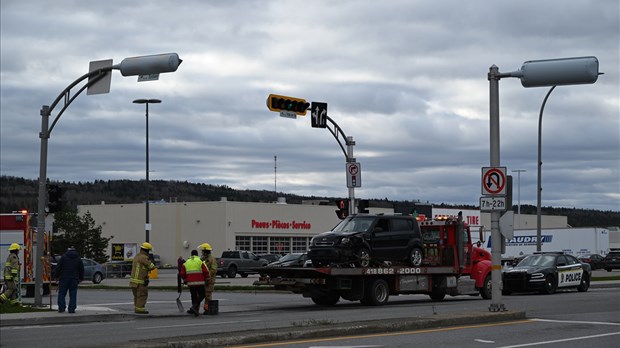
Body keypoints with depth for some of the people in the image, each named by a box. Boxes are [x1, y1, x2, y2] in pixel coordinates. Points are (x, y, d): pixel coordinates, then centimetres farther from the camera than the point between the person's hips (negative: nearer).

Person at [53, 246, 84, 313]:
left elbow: (58, 268, -1)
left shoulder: (64, 257, 1)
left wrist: (56, 276, 9)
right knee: (73, 294, 3)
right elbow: (81, 269, 15)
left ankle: (61, 308, -1)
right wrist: (81, 278, 25)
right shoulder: (78, 259, 9)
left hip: (64, 278, -2)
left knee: (62, 293, 4)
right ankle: (71, 309, -1)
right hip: (74, 279, 2)